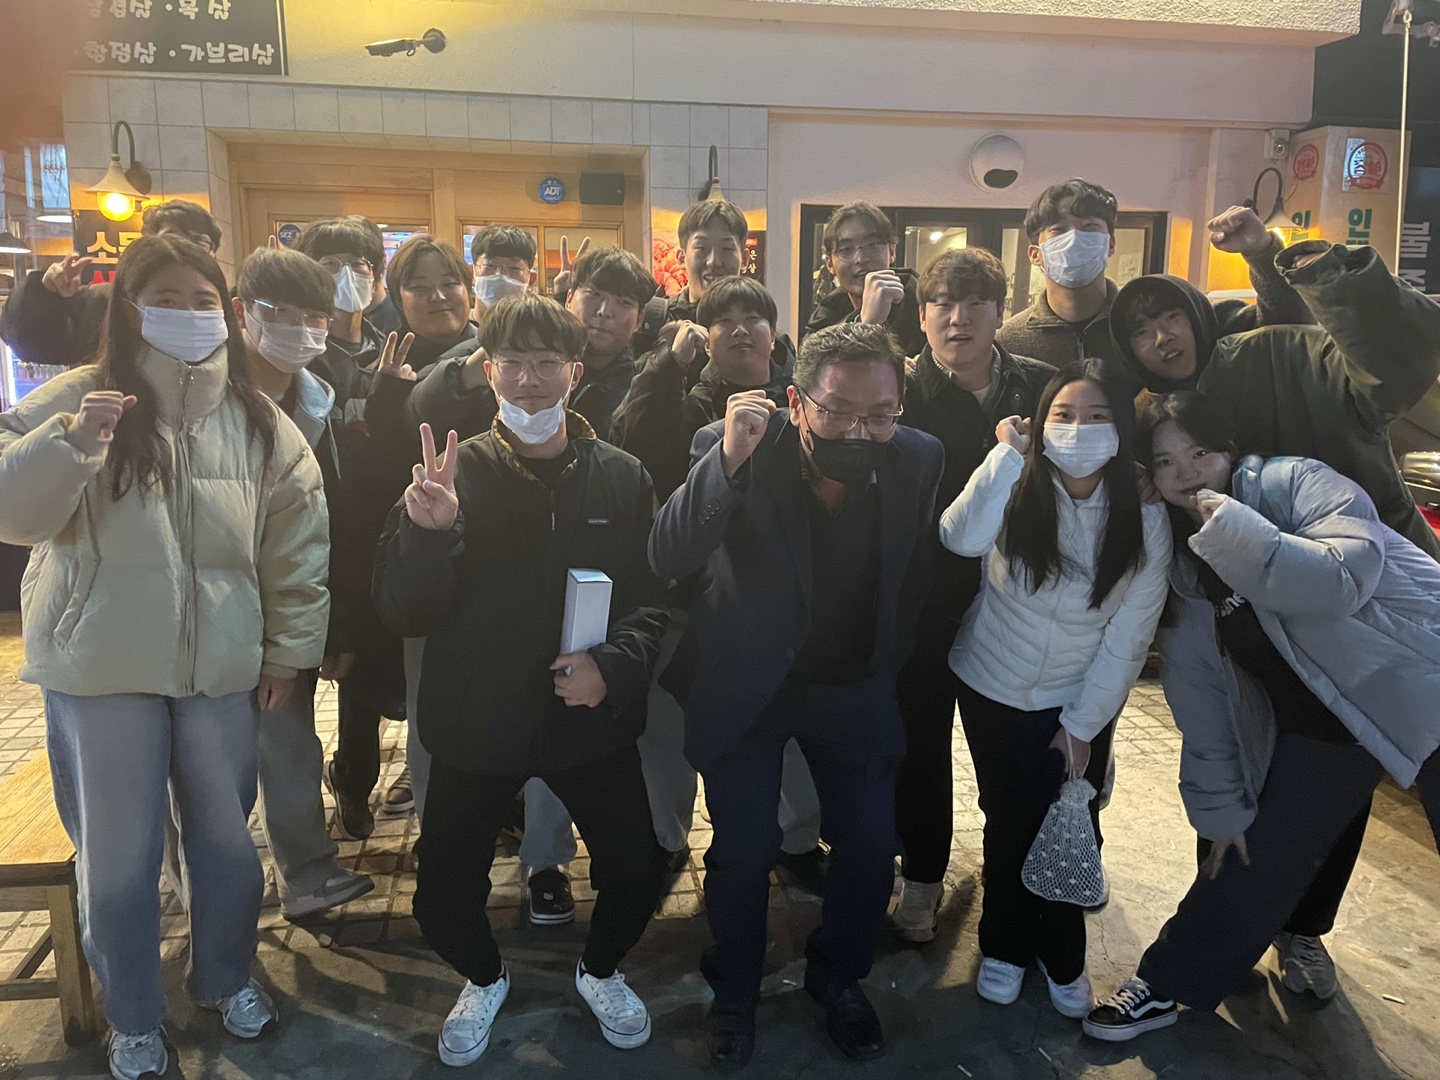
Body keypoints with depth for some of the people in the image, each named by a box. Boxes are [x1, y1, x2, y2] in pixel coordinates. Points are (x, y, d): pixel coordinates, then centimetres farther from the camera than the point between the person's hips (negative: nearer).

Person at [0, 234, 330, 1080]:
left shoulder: (257, 420, 2)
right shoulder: (75, 401, -4)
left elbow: (298, 541, 5)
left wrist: (289, 648, 5)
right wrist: (69, 440, -27)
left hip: (223, 664, 2)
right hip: (102, 666, -2)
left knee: (226, 835, 15)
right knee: (118, 852, 9)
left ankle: (227, 976, 40)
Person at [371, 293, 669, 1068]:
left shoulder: (620, 476, -4)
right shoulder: (456, 474, -7)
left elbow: (656, 594, 0)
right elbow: (404, 612, -11)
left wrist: (615, 663, -18)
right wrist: (429, 531, -29)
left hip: (593, 720, 1)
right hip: (474, 723, 0)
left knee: (635, 878, 7)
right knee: (442, 899, 4)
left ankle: (600, 971, 42)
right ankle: (483, 978, 40)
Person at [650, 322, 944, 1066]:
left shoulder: (918, 459, -14)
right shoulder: (735, 445, -23)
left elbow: (913, 578, 1)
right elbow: (668, 559, -32)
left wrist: (887, 665, 10)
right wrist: (727, 460, -44)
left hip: (855, 687, 3)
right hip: (745, 684, -2)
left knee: (872, 849, 5)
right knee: (743, 852, -1)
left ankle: (837, 977, 36)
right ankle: (734, 991, 29)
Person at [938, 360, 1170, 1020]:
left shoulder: (1145, 521, -12)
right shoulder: (1018, 493, -15)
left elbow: (1130, 634, -9)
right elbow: (962, 538, -37)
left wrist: (1082, 722, -9)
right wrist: (1008, 452, -32)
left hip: (1082, 700, 1)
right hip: (992, 688, 0)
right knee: (1009, 822, 11)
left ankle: (1062, 957, 33)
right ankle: (1005, 947, 34)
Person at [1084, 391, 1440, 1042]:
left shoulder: (1292, 483, -15)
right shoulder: (1185, 566, 0)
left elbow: (1344, 579, -33)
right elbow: (1201, 701, 3)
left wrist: (1228, 525, -38)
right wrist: (1220, 811, 5)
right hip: (1317, 729, 5)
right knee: (1257, 859, 8)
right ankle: (1165, 986, 24)